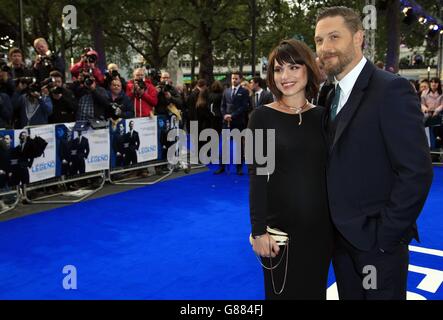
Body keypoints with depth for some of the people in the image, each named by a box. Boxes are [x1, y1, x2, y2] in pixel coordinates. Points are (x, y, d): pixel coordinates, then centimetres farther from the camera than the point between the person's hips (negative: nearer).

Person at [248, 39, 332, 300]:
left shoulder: (322, 115, 3)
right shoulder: (263, 116, -7)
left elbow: (329, 170, 6)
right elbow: (257, 175, -9)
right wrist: (259, 230, -12)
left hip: (321, 223, 3)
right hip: (280, 223, -3)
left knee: (315, 289, 17)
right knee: (282, 291, 12)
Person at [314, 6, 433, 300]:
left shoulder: (391, 89, -15)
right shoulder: (334, 95, 9)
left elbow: (417, 171, -19)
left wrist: (385, 234, -16)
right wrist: (332, 225, 5)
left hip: (377, 239, -6)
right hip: (340, 236, 7)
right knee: (349, 295, 19)